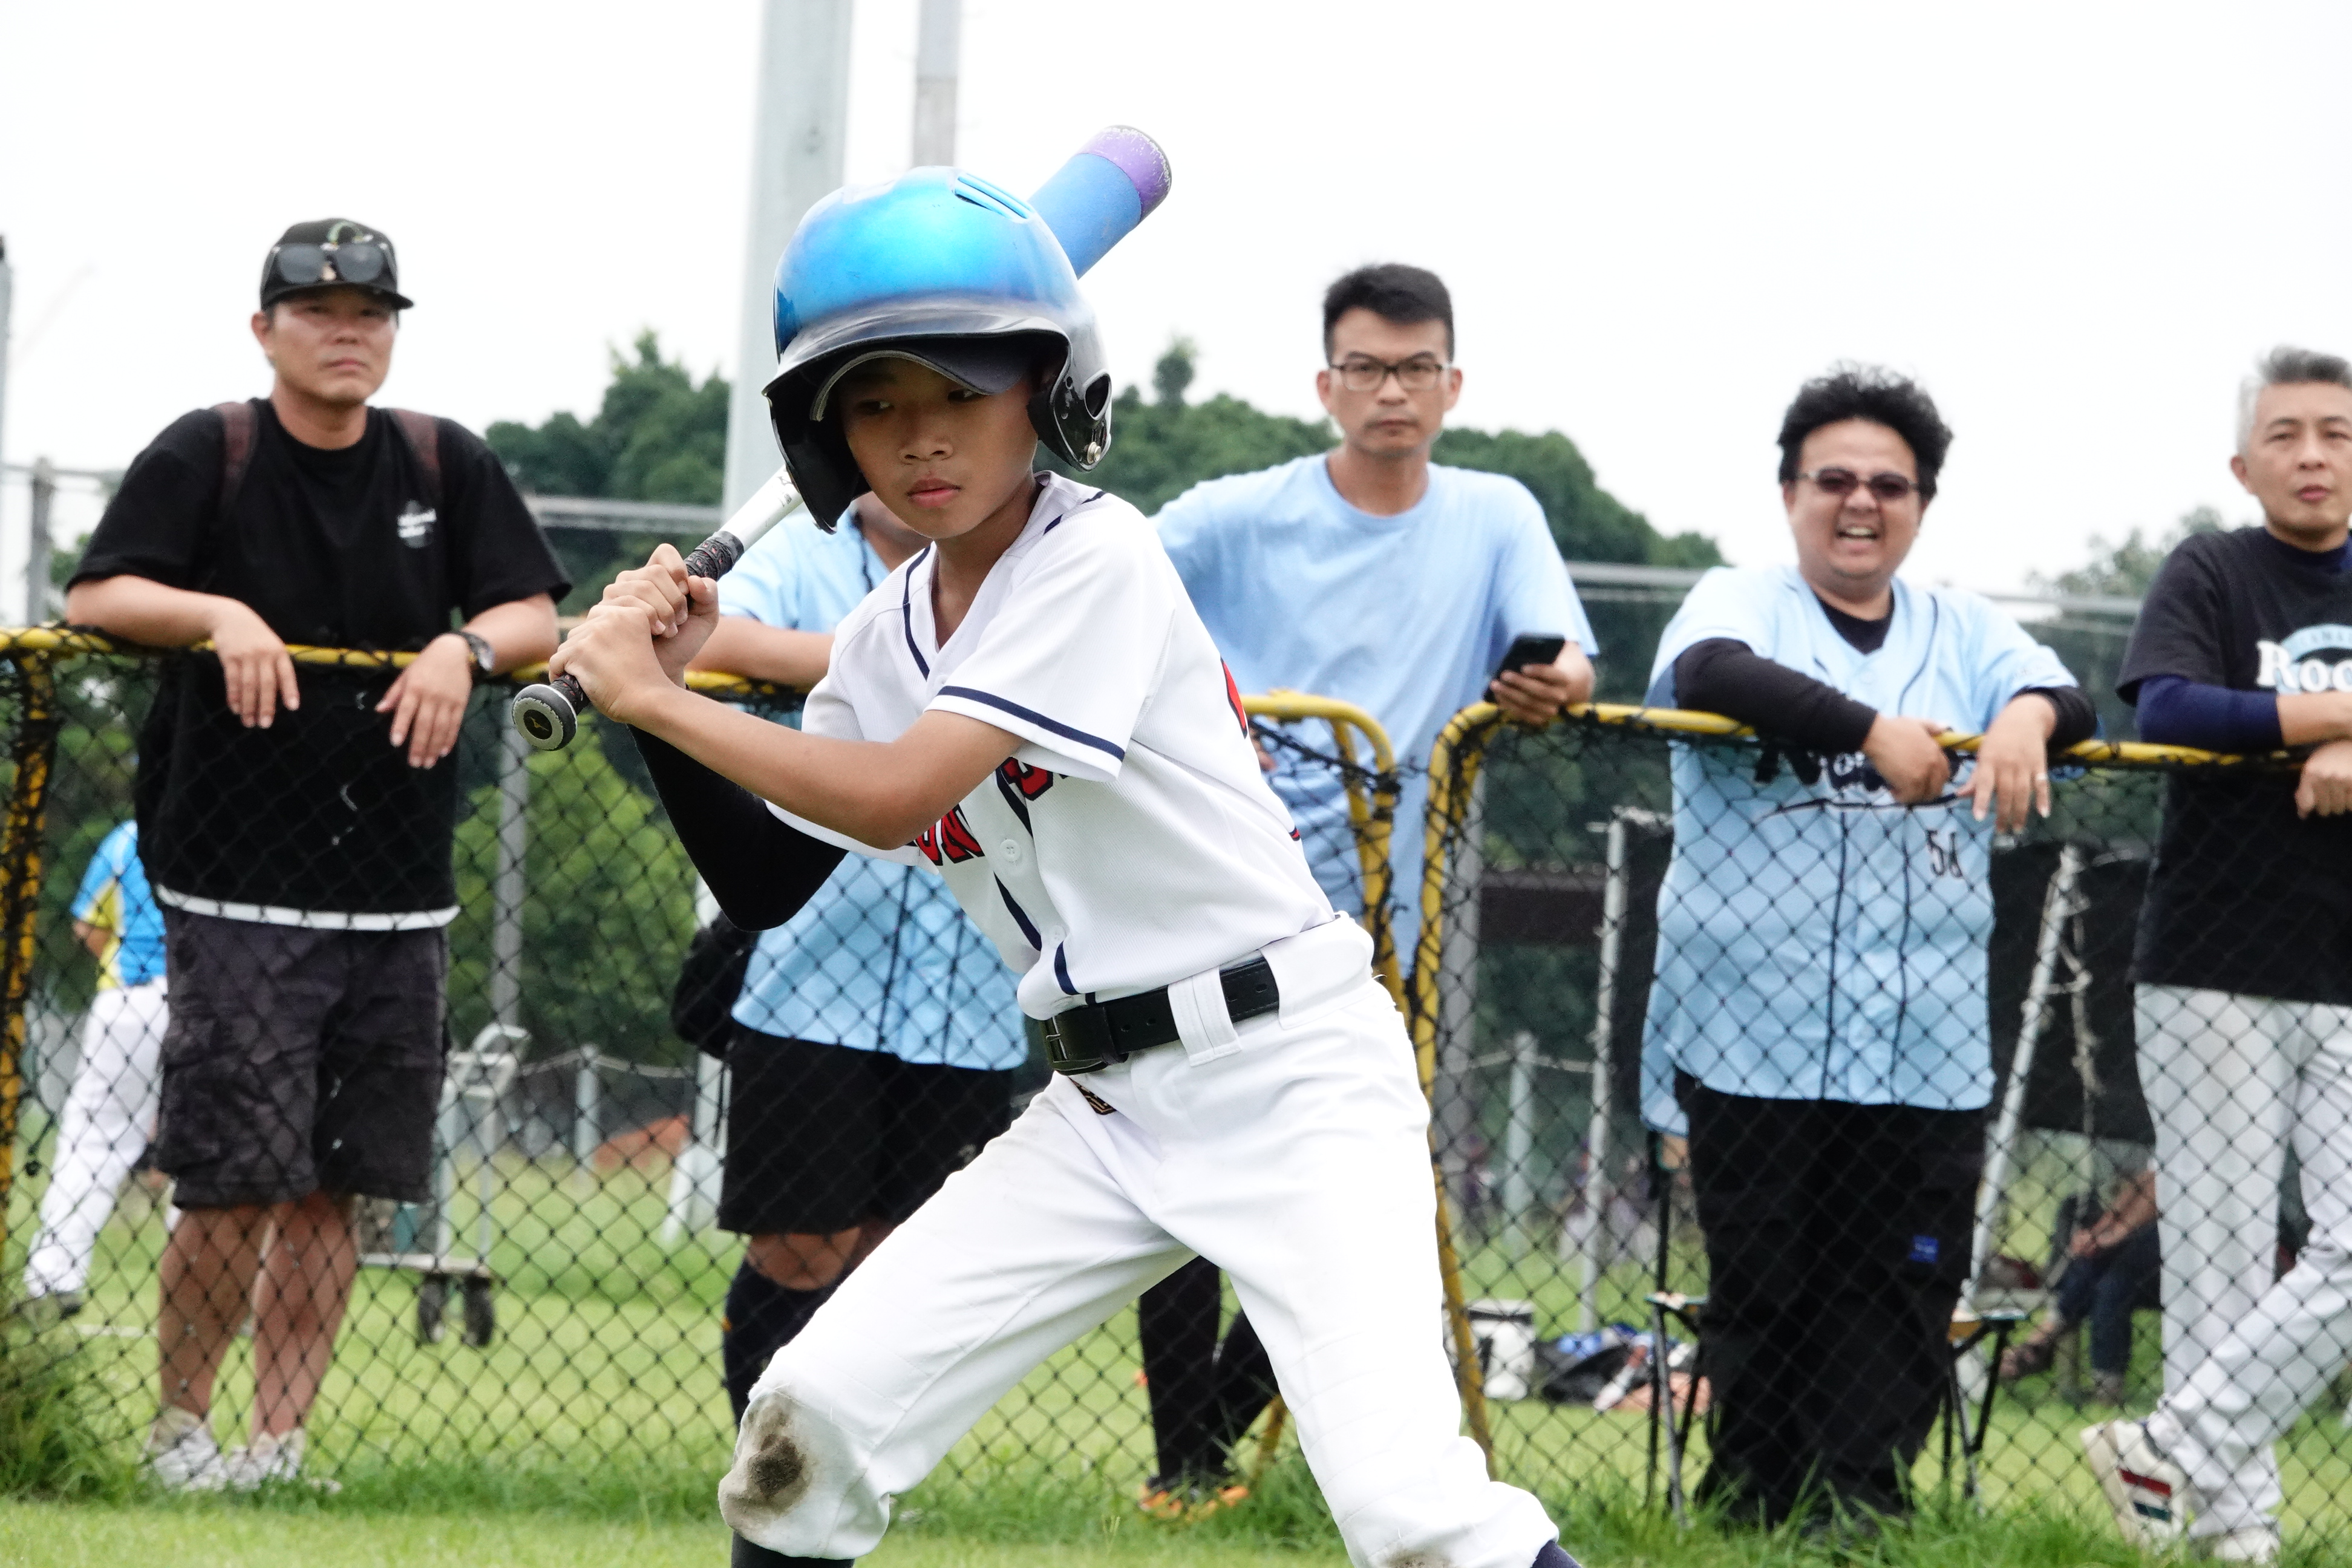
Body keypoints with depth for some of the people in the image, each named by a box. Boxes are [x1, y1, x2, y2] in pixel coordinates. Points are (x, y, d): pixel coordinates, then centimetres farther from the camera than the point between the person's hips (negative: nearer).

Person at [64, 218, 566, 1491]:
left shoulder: (448, 469, 9)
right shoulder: (207, 456, 0)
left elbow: (536, 619, 7)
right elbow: (94, 597, -7)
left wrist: (464, 647, -14)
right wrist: (219, 613, -24)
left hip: (396, 902, 4)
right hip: (238, 894, -4)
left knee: (331, 1188, 4)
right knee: (235, 1182, -8)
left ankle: (277, 1445, 11)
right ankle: (178, 1426, 9)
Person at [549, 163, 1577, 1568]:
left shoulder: (1097, 559, -16)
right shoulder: (888, 639, 8)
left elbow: (895, 797, -22)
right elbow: (765, 883, 14)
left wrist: (650, 699, -14)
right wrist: (666, 691, 1)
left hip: (1288, 1074, -7)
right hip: (1105, 1107, 7)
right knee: (810, 1423, 0)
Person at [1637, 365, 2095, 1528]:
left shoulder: (1964, 633, 17)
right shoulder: (1739, 602, 5)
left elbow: (2064, 699, 0)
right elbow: (1714, 670, -18)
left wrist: (2026, 718, -25)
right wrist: (1873, 731, -31)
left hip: (1926, 1049, 3)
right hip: (1757, 1035, -3)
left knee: (1905, 1289, -4)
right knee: (1763, 1287, -1)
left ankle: (1860, 1503, -1)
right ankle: (1753, 1507, 7)